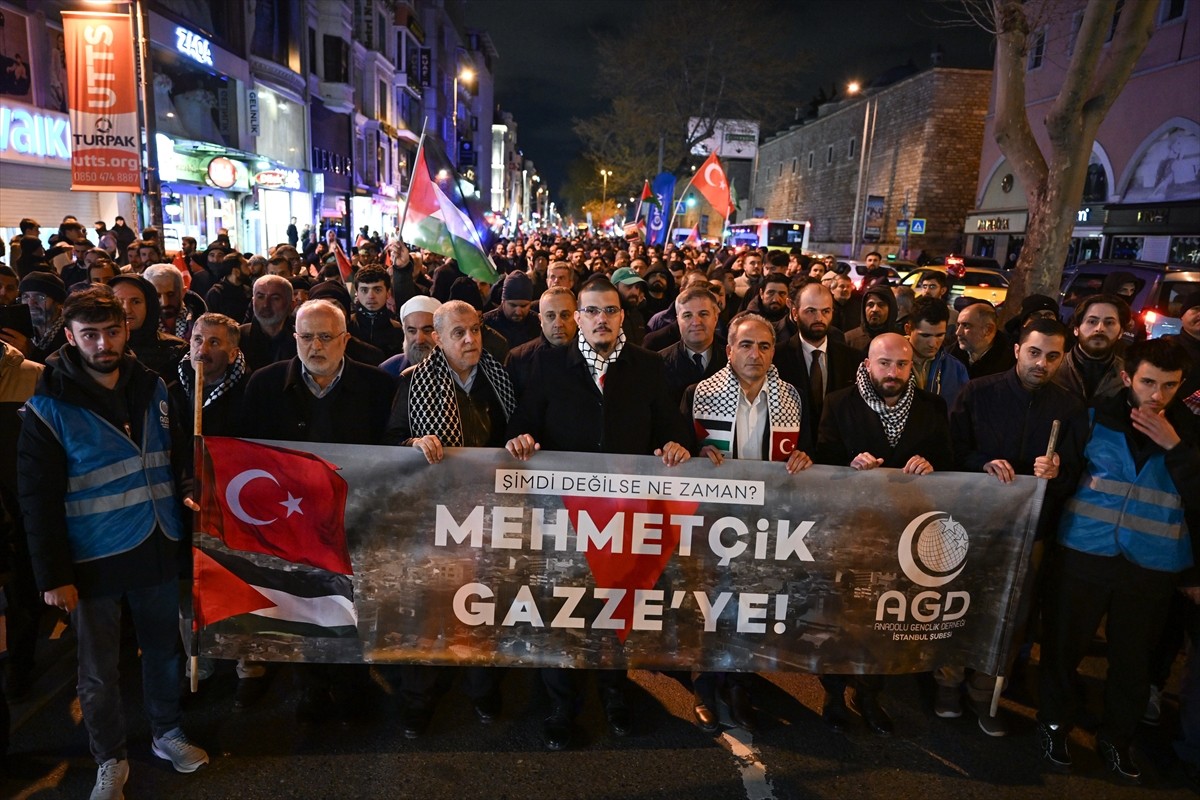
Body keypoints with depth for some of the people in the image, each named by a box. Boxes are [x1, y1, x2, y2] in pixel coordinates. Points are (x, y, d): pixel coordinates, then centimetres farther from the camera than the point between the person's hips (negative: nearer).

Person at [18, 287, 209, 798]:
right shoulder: (49, 408, -10)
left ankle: (167, 733, 39)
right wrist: (53, 575, -11)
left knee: (164, 648, 17)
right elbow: (38, 500, -10)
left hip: (158, 548, 4)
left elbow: (178, 455, 12)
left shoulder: (151, 388, 2)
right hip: (93, 560, -3)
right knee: (98, 671, 11)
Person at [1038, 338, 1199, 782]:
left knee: (1133, 657, 14)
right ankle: (1054, 724, 31)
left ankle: (1116, 738, 36)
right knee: (1065, 644, 9)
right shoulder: (1095, 417, -2)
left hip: (1153, 566, 1)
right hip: (1085, 554, -1)